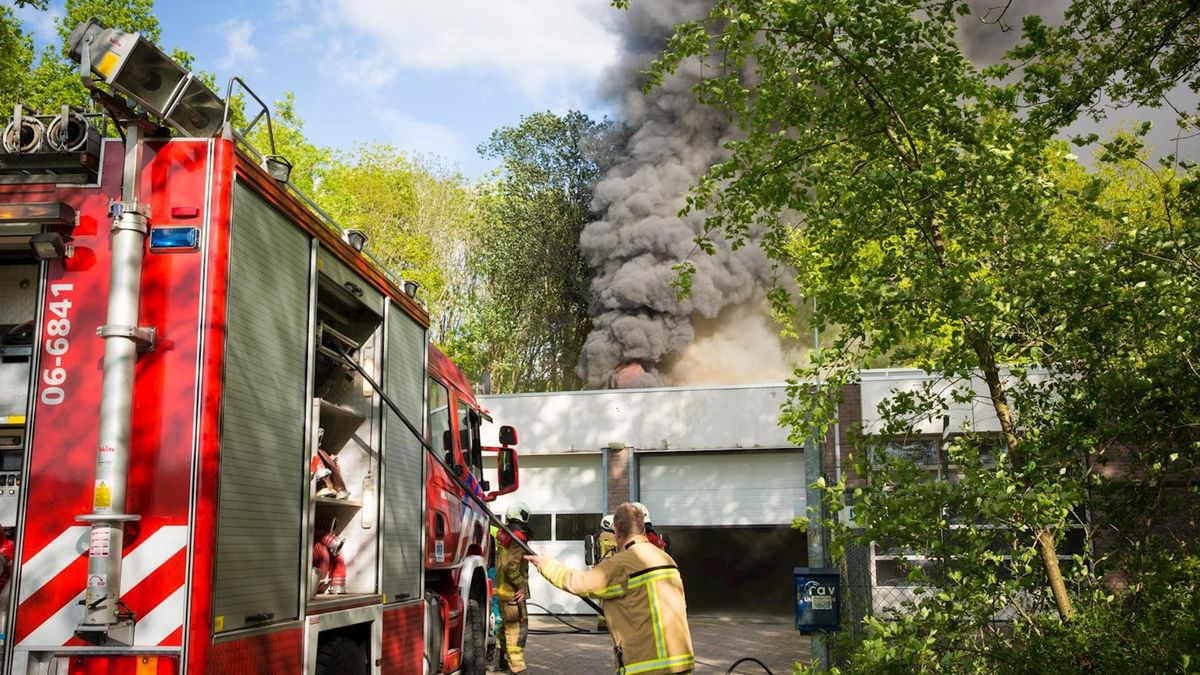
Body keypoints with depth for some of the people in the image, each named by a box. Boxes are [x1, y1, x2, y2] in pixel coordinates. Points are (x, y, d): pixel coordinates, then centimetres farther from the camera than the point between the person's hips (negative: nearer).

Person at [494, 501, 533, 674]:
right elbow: (510, 565, -29)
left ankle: (501, 659, 32)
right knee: (518, 628, -7)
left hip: (502, 589, 10)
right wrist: (521, 585, -18)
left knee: (506, 626, 21)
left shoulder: (503, 535, 9)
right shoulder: (518, 538, -20)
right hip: (513, 592, -10)